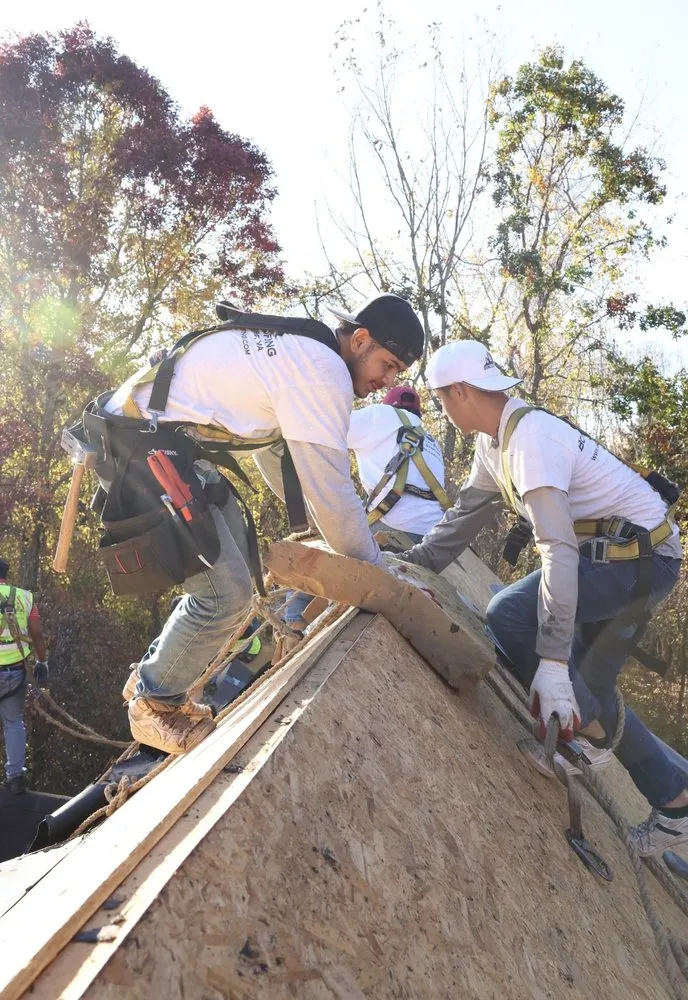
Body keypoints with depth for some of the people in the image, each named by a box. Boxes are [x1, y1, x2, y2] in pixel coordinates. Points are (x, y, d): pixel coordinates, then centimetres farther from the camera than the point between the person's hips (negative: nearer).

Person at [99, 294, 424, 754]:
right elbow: (331, 490, -18)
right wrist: (373, 566, -3)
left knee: (233, 577, 13)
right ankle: (155, 705, 13)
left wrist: (346, 530, 19)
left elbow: (277, 452, 19)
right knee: (226, 594, -10)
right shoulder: (324, 371, -19)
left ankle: (153, 678, 29)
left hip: (175, 446, 10)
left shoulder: (297, 351, 13)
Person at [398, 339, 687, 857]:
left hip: (640, 556, -10)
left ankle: (586, 731, -4)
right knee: (590, 686, 12)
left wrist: (551, 660, -35)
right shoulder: (495, 441, 5)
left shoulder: (529, 438, -25)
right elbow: (465, 514, 15)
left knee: (507, 614, -22)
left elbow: (559, 548, -32)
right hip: (619, 557, 10)